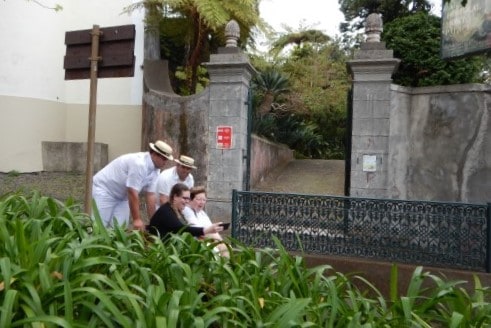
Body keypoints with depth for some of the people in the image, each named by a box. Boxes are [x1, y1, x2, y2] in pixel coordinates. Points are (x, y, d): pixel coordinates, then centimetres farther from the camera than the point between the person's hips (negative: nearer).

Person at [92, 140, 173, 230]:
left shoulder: (155, 169, -6)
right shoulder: (139, 163, -31)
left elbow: (150, 195, -3)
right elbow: (132, 193, -30)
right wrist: (137, 219, -26)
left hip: (121, 195, 8)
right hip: (104, 189, -8)